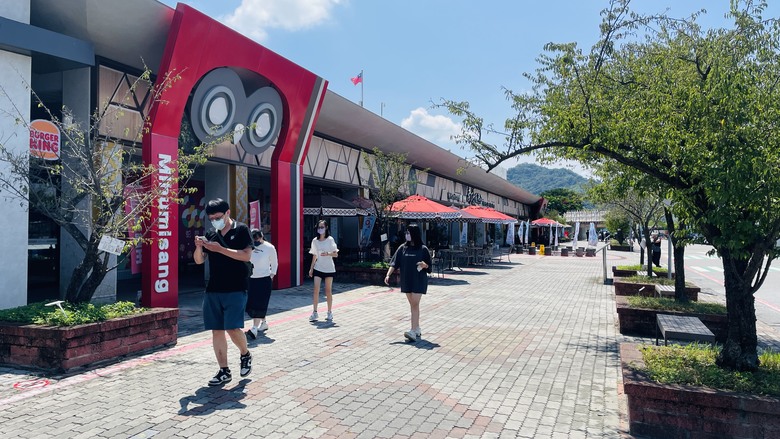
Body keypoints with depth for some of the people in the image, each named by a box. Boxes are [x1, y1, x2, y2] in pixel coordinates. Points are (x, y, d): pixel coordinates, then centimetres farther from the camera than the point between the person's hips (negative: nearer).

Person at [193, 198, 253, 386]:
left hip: (235, 289, -5)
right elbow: (199, 260, 14)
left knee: (233, 328, -13)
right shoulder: (211, 234, 12)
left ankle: (245, 355, 18)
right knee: (216, 330, 6)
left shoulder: (241, 230, -2)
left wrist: (220, 249, -18)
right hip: (213, 290, 6)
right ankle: (224, 371, 16)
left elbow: (246, 255, -13)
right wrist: (199, 247, -7)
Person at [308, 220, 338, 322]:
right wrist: (311, 268, 9)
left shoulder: (330, 239, -6)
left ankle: (330, 313, 16)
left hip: (329, 268, -2)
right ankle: (315, 313, -3)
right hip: (318, 268, 2)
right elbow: (314, 256, 11)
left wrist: (328, 254, -25)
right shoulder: (315, 241, 4)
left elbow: (336, 254, -7)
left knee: (328, 291, 5)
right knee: (316, 290, -8)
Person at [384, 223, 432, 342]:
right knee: (412, 305, 11)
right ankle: (417, 329, 22)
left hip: (419, 280, -4)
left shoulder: (423, 249, -5)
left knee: (415, 304, -11)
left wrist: (424, 265, -21)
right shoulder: (402, 248, 4)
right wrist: (388, 275, -11)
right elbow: (394, 263, 1)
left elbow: (429, 266, 1)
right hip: (406, 280, 4)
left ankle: (413, 332, -15)